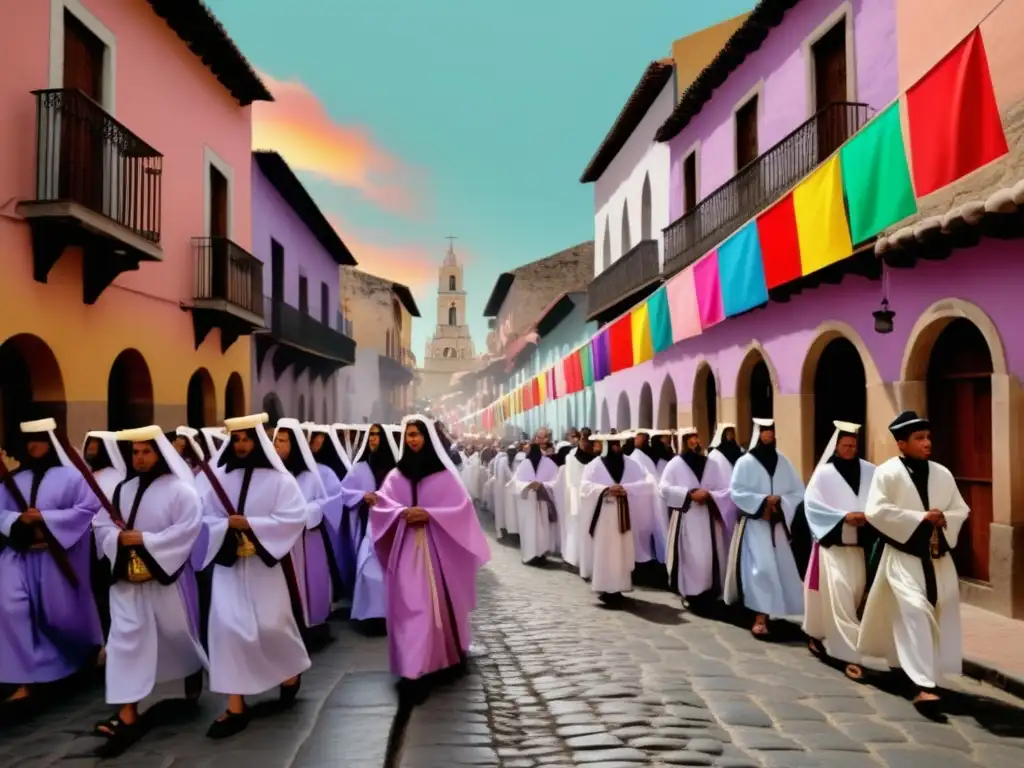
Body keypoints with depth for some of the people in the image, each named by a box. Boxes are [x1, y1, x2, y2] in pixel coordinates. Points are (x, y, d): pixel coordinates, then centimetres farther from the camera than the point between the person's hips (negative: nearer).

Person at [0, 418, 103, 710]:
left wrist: (45, 518, -18)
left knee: (61, 614, 6)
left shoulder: (71, 476, -4)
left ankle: (87, 650, 40)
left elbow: (87, 509, -13)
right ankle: (24, 682, -8)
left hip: (57, 557, -4)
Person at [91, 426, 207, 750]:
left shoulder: (180, 490, -10)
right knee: (126, 638, -3)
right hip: (127, 576, 4)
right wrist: (118, 537, -13)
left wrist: (146, 540, -22)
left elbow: (188, 529, -19)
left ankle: (194, 669, 46)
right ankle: (127, 715, -2)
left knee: (176, 631, 12)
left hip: (166, 575, -4)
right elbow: (101, 523, 8)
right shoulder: (122, 489, 9)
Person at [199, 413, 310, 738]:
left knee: (271, 625, 1)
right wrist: (227, 526, -16)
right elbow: (207, 516, 5)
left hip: (266, 562, -3)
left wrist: (250, 525, -19)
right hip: (229, 563, 3)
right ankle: (236, 705, 3)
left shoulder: (278, 478, -7)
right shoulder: (220, 477, 3)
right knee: (228, 625, -5)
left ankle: (291, 672, 34)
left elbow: (294, 517, -15)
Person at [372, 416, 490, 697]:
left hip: (437, 547, -1)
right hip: (407, 548, 1)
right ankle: (412, 668, 3)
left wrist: (429, 514, -17)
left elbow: (462, 507, -5)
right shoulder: (396, 474, 7)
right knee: (411, 604, -1)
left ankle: (448, 652, 26)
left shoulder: (445, 473, 1)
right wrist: (402, 512, -17)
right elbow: (380, 505, 3)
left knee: (442, 599, 7)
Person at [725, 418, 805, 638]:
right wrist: (763, 501, -18)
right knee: (761, 568, -14)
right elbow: (737, 492, -11)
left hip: (778, 524, 5)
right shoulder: (745, 462, -3)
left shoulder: (783, 462, 8)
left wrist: (780, 502, -13)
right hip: (754, 524, -4)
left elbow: (799, 492, 5)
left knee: (781, 568, 7)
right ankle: (760, 617, -13)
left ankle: (768, 611, 22)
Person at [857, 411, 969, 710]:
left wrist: (945, 519, -10)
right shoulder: (887, 472, -9)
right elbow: (875, 511, -17)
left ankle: (911, 666, 36)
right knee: (916, 613, -17)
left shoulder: (942, 474, 7)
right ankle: (924, 685, -16)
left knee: (940, 615, 14)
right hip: (903, 556, -6)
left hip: (938, 556, 6)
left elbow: (961, 510, 12)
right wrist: (919, 518, -20)